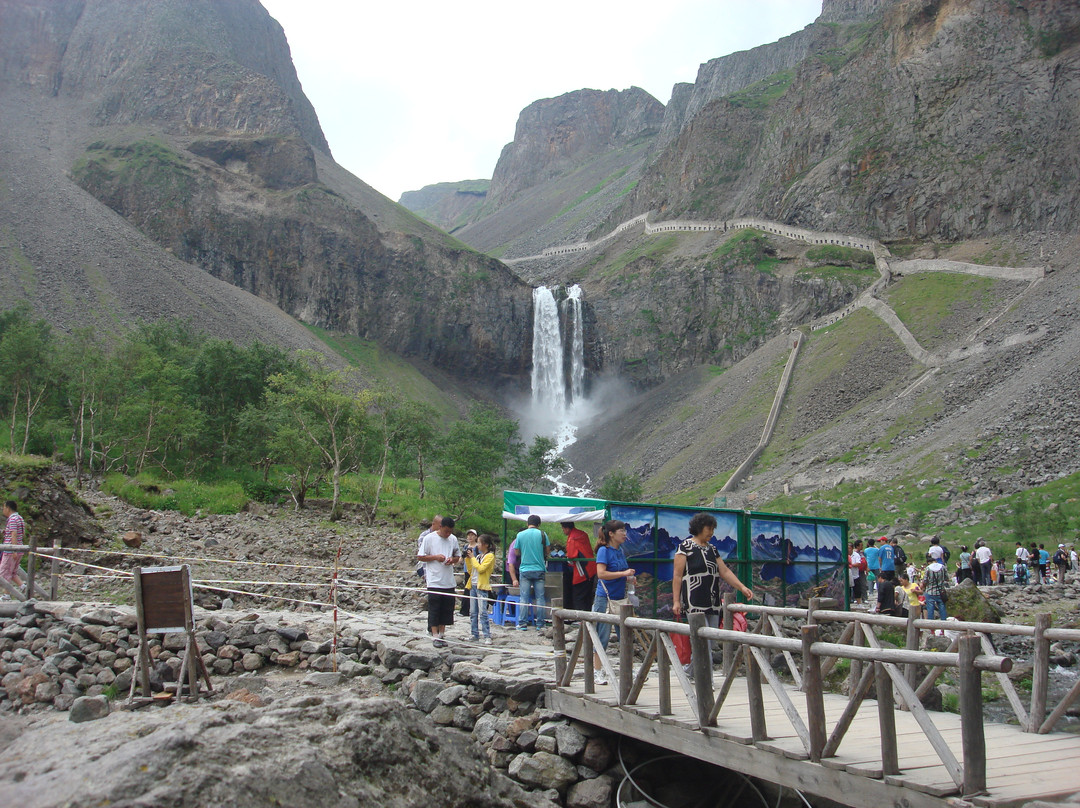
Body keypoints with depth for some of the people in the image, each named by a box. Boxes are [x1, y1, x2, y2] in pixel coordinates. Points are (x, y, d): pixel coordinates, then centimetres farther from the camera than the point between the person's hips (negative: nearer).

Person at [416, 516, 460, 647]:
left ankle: (442, 634, 17)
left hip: (449, 581, 4)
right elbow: (420, 557, -2)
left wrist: (452, 560, -5)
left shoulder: (453, 539, 8)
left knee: (446, 609, 7)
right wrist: (435, 557, -14)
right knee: (434, 609, -2)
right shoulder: (429, 538, -4)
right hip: (434, 581, -4)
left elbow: (458, 557, 17)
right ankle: (435, 636, 4)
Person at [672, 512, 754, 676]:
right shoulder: (685, 546, -3)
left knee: (710, 642, 6)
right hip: (694, 602, -7)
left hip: (713, 603, 7)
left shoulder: (712, 549, 18)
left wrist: (742, 587, 4)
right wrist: (676, 601, -11)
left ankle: (689, 670, 19)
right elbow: (677, 575, -6)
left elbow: (725, 571, 16)